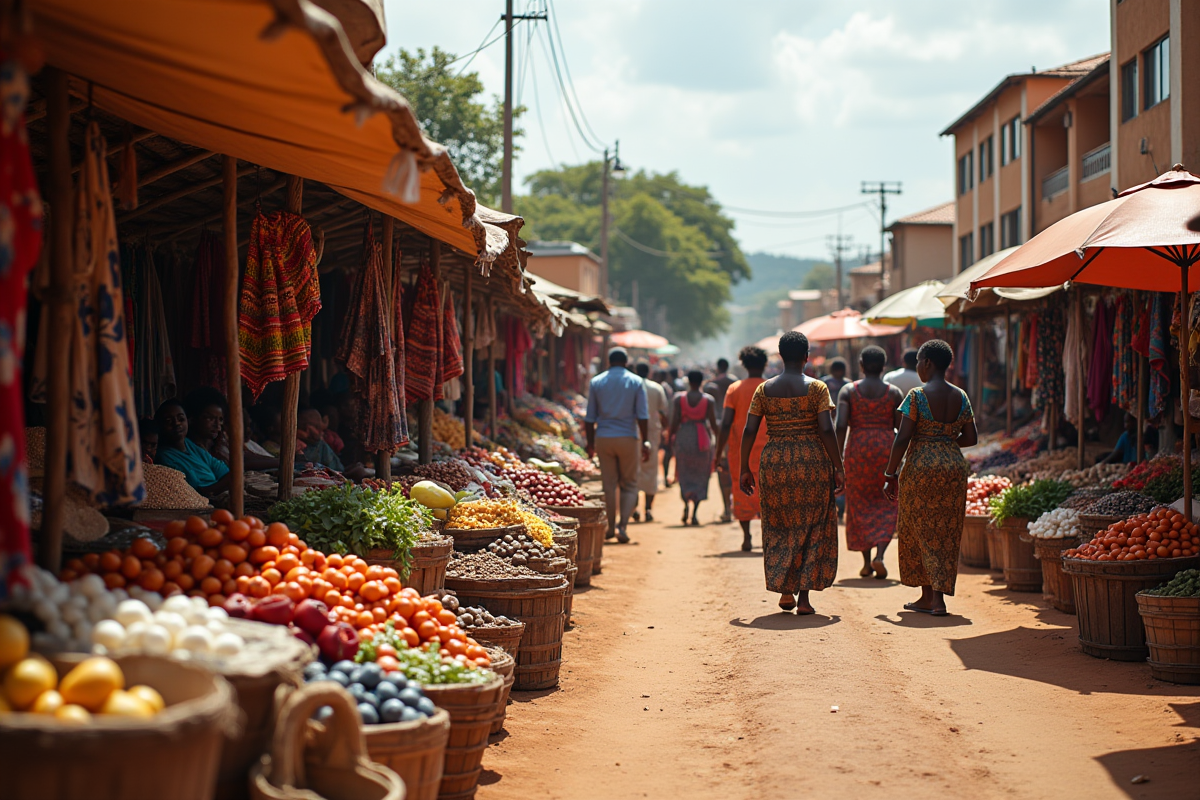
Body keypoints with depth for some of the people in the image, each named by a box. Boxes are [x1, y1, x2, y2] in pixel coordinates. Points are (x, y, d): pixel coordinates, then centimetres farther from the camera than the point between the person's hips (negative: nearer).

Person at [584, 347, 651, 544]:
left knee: (609, 484, 10)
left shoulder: (596, 382, 5)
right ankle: (622, 526, -7)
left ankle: (611, 527, 14)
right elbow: (643, 416, -5)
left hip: (604, 439, 2)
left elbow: (590, 417, 5)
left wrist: (590, 442, 12)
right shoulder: (636, 382, 0)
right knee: (630, 485, 8)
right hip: (628, 438, -1)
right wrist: (645, 442, -3)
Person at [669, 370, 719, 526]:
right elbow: (713, 423, -2)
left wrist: (671, 437, 9)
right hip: (703, 439, 0)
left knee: (684, 474, 12)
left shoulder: (679, 398, -2)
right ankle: (694, 513, -1)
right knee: (700, 476, 7)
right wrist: (717, 437, 14)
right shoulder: (708, 399, -2)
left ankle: (686, 502, -15)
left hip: (683, 437, 0)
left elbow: (675, 421, -4)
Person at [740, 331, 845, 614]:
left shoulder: (764, 389, 3)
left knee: (778, 526, 16)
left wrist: (745, 468, 8)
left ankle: (785, 590, 15)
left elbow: (749, 431, 0)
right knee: (811, 527, 7)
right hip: (812, 462, -2)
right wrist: (838, 468, -4)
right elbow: (826, 430, -10)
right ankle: (804, 596, 3)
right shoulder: (817, 388, -4)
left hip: (774, 462, 2)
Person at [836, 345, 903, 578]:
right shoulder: (894, 393, 0)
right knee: (886, 506, 8)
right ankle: (879, 555, -12)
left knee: (859, 505, 12)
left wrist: (837, 457, -6)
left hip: (857, 450, 0)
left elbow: (841, 425, -10)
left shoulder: (848, 391, -1)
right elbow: (901, 428, -2)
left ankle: (866, 561, 12)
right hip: (886, 450, 0)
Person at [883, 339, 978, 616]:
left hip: (921, 466, -5)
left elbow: (902, 439, -14)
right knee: (946, 533, 10)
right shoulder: (961, 397, 5)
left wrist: (890, 473, -6)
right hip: (954, 466, 5)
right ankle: (937, 597, 9)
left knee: (920, 531, 7)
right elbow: (971, 438, 9)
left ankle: (929, 596, 5)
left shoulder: (917, 396, -11)